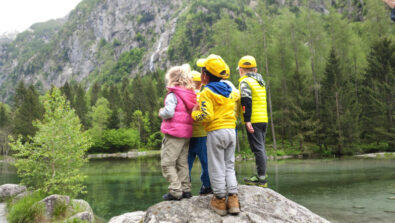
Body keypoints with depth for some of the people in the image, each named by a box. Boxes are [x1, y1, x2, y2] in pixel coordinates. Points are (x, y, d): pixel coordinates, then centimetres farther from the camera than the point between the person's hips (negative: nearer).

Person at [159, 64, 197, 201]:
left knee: (167, 162, 0)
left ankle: (175, 191, -2)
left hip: (173, 133, -8)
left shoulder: (172, 95, -10)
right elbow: (192, 113, 9)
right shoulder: (191, 95, 9)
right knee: (182, 163, 16)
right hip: (187, 133, 8)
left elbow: (169, 113, -21)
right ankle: (186, 189, 19)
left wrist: (161, 113, 1)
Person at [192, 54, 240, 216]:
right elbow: (236, 97, 32)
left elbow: (207, 116, -20)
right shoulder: (229, 91, 11)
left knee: (216, 168, 4)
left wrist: (195, 113, -2)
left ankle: (220, 200, 10)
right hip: (231, 131, 6)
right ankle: (233, 199, 10)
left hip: (216, 132, -6)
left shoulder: (207, 93, -11)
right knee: (229, 166, 14)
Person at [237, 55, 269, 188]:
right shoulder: (260, 81, 19)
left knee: (257, 148, -6)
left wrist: (247, 121, -19)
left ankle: (261, 178, -3)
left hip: (253, 121, -8)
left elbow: (246, 102, -16)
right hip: (264, 119, 8)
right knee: (260, 148, 14)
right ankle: (262, 176, 21)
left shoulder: (245, 82, -7)